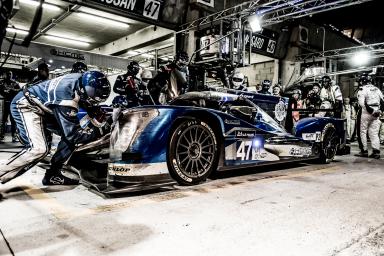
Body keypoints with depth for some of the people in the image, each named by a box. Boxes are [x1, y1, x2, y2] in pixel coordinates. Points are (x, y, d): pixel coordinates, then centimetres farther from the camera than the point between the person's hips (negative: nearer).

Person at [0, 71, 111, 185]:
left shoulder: (81, 79, -14)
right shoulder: (67, 98, -37)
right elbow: (74, 134, -31)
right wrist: (100, 130, -28)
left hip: (44, 107, 9)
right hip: (25, 105, -9)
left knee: (69, 138, -1)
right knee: (39, 149, -27)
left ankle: (52, 175, 8)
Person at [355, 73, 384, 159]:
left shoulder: (363, 90, -8)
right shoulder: (377, 89, 14)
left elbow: (362, 103, -21)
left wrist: (370, 110, -16)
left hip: (367, 113, -6)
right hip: (376, 113, 6)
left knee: (363, 132, 4)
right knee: (374, 133, 8)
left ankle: (364, 151, 5)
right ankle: (376, 151, 4)